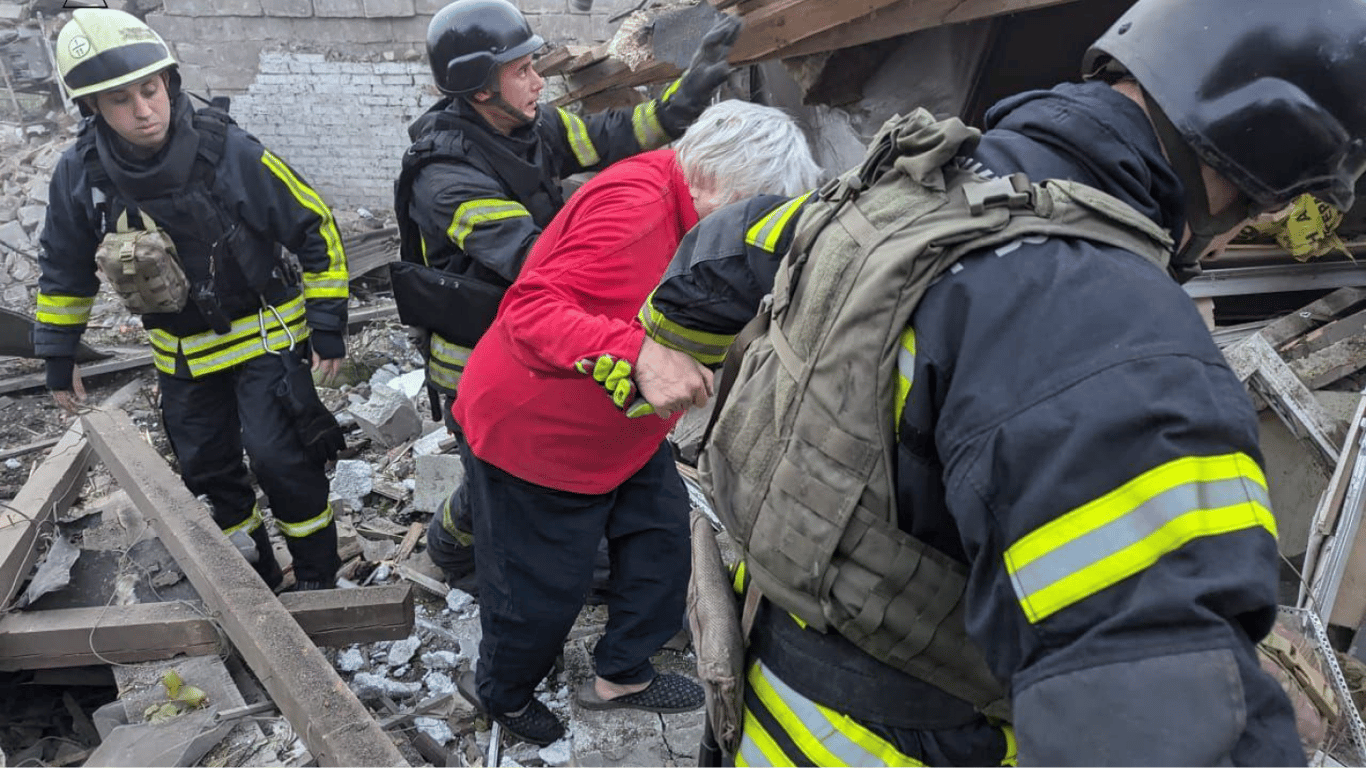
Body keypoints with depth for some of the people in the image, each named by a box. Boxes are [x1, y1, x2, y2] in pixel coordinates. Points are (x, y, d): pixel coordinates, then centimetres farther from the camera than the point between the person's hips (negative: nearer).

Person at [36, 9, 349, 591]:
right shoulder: (80, 174, -12)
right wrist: (59, 358, 11)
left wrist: (328, 326, -12)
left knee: (280, 459, -10)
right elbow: (65, 269, 6)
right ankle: (258, 580, 34)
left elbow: (317, 230, -14)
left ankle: (318, 579, 11)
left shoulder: (230, 152, -23)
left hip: (264, 337, -4)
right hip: (183, 356, 5)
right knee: (208, 470, 13)